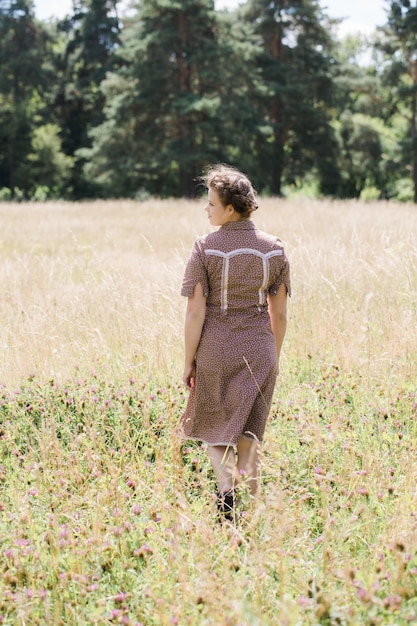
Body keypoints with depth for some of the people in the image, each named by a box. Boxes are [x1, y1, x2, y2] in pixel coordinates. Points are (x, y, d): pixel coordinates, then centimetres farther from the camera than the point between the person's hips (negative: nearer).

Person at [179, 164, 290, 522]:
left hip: (215, 352, -2)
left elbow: (196, 311, -11)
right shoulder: (274, 249, 0)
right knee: (249, 434, 13)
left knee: (214, 426, 17)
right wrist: (274, 357, 15)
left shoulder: (206, 248, -11)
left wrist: (188, 362, -3)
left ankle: (226, 485, -7)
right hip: (259, 352, 3)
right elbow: (279, 312, 3)